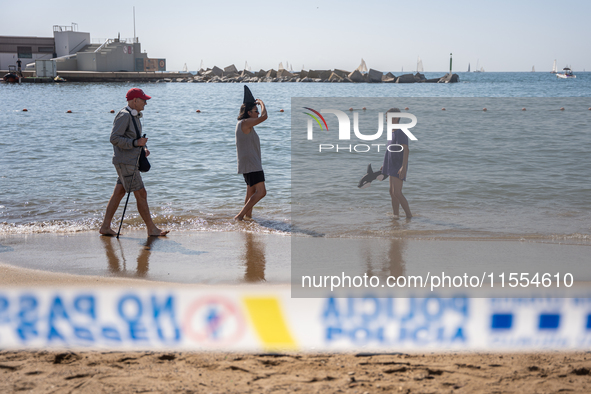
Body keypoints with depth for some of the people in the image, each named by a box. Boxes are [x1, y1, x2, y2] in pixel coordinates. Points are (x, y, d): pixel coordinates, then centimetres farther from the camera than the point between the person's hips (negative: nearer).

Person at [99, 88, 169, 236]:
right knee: (141, 194, -5)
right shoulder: (124, 115, -16)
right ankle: (152, 229, 2)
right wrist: (136, 143, -25)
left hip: (131, 161, 10)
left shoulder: (135, 115, 16)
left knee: (118, 193, 10)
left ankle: (105, 227, 15)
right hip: (125, 162, -10)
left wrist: (144, 147, 9)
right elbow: (114, 138, -22)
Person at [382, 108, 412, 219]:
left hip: (399, 167, -10)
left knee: (397, 192, -15)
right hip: (393, 166, 10)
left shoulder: (400, 132, -17)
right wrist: (385, 165, 26)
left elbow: (406, 150, -24)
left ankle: (409, 215, -8)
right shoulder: (393, 132, 14)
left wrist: (403, 167, -32)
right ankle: (396, 215, 21)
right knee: (392, 192, 13)